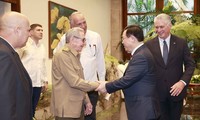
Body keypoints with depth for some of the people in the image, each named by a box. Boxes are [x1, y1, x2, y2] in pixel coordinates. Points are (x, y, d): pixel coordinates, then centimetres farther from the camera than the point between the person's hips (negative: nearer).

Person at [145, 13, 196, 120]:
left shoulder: (181, 43, 0)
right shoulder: (149, 45, -1)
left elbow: (190, 65, 0)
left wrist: (183, 82, -15)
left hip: (176, 90, 1)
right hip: (157, 91, 0)